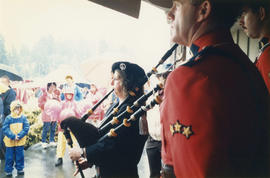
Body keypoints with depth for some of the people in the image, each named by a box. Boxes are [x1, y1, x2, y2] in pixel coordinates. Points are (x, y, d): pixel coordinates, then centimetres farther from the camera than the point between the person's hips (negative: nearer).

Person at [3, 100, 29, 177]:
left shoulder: (23, 117, -5)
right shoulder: (8, 118, -8)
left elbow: (26, 128, -8)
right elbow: (5, 129, -11)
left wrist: (19, 136, -18)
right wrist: (13, 136, -20)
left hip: (20, 141, 1)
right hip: (10, 141, -1)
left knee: (20, 155, 11)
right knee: (9, 156, 7)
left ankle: (20, 169, 28)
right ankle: (8, 170, 22)